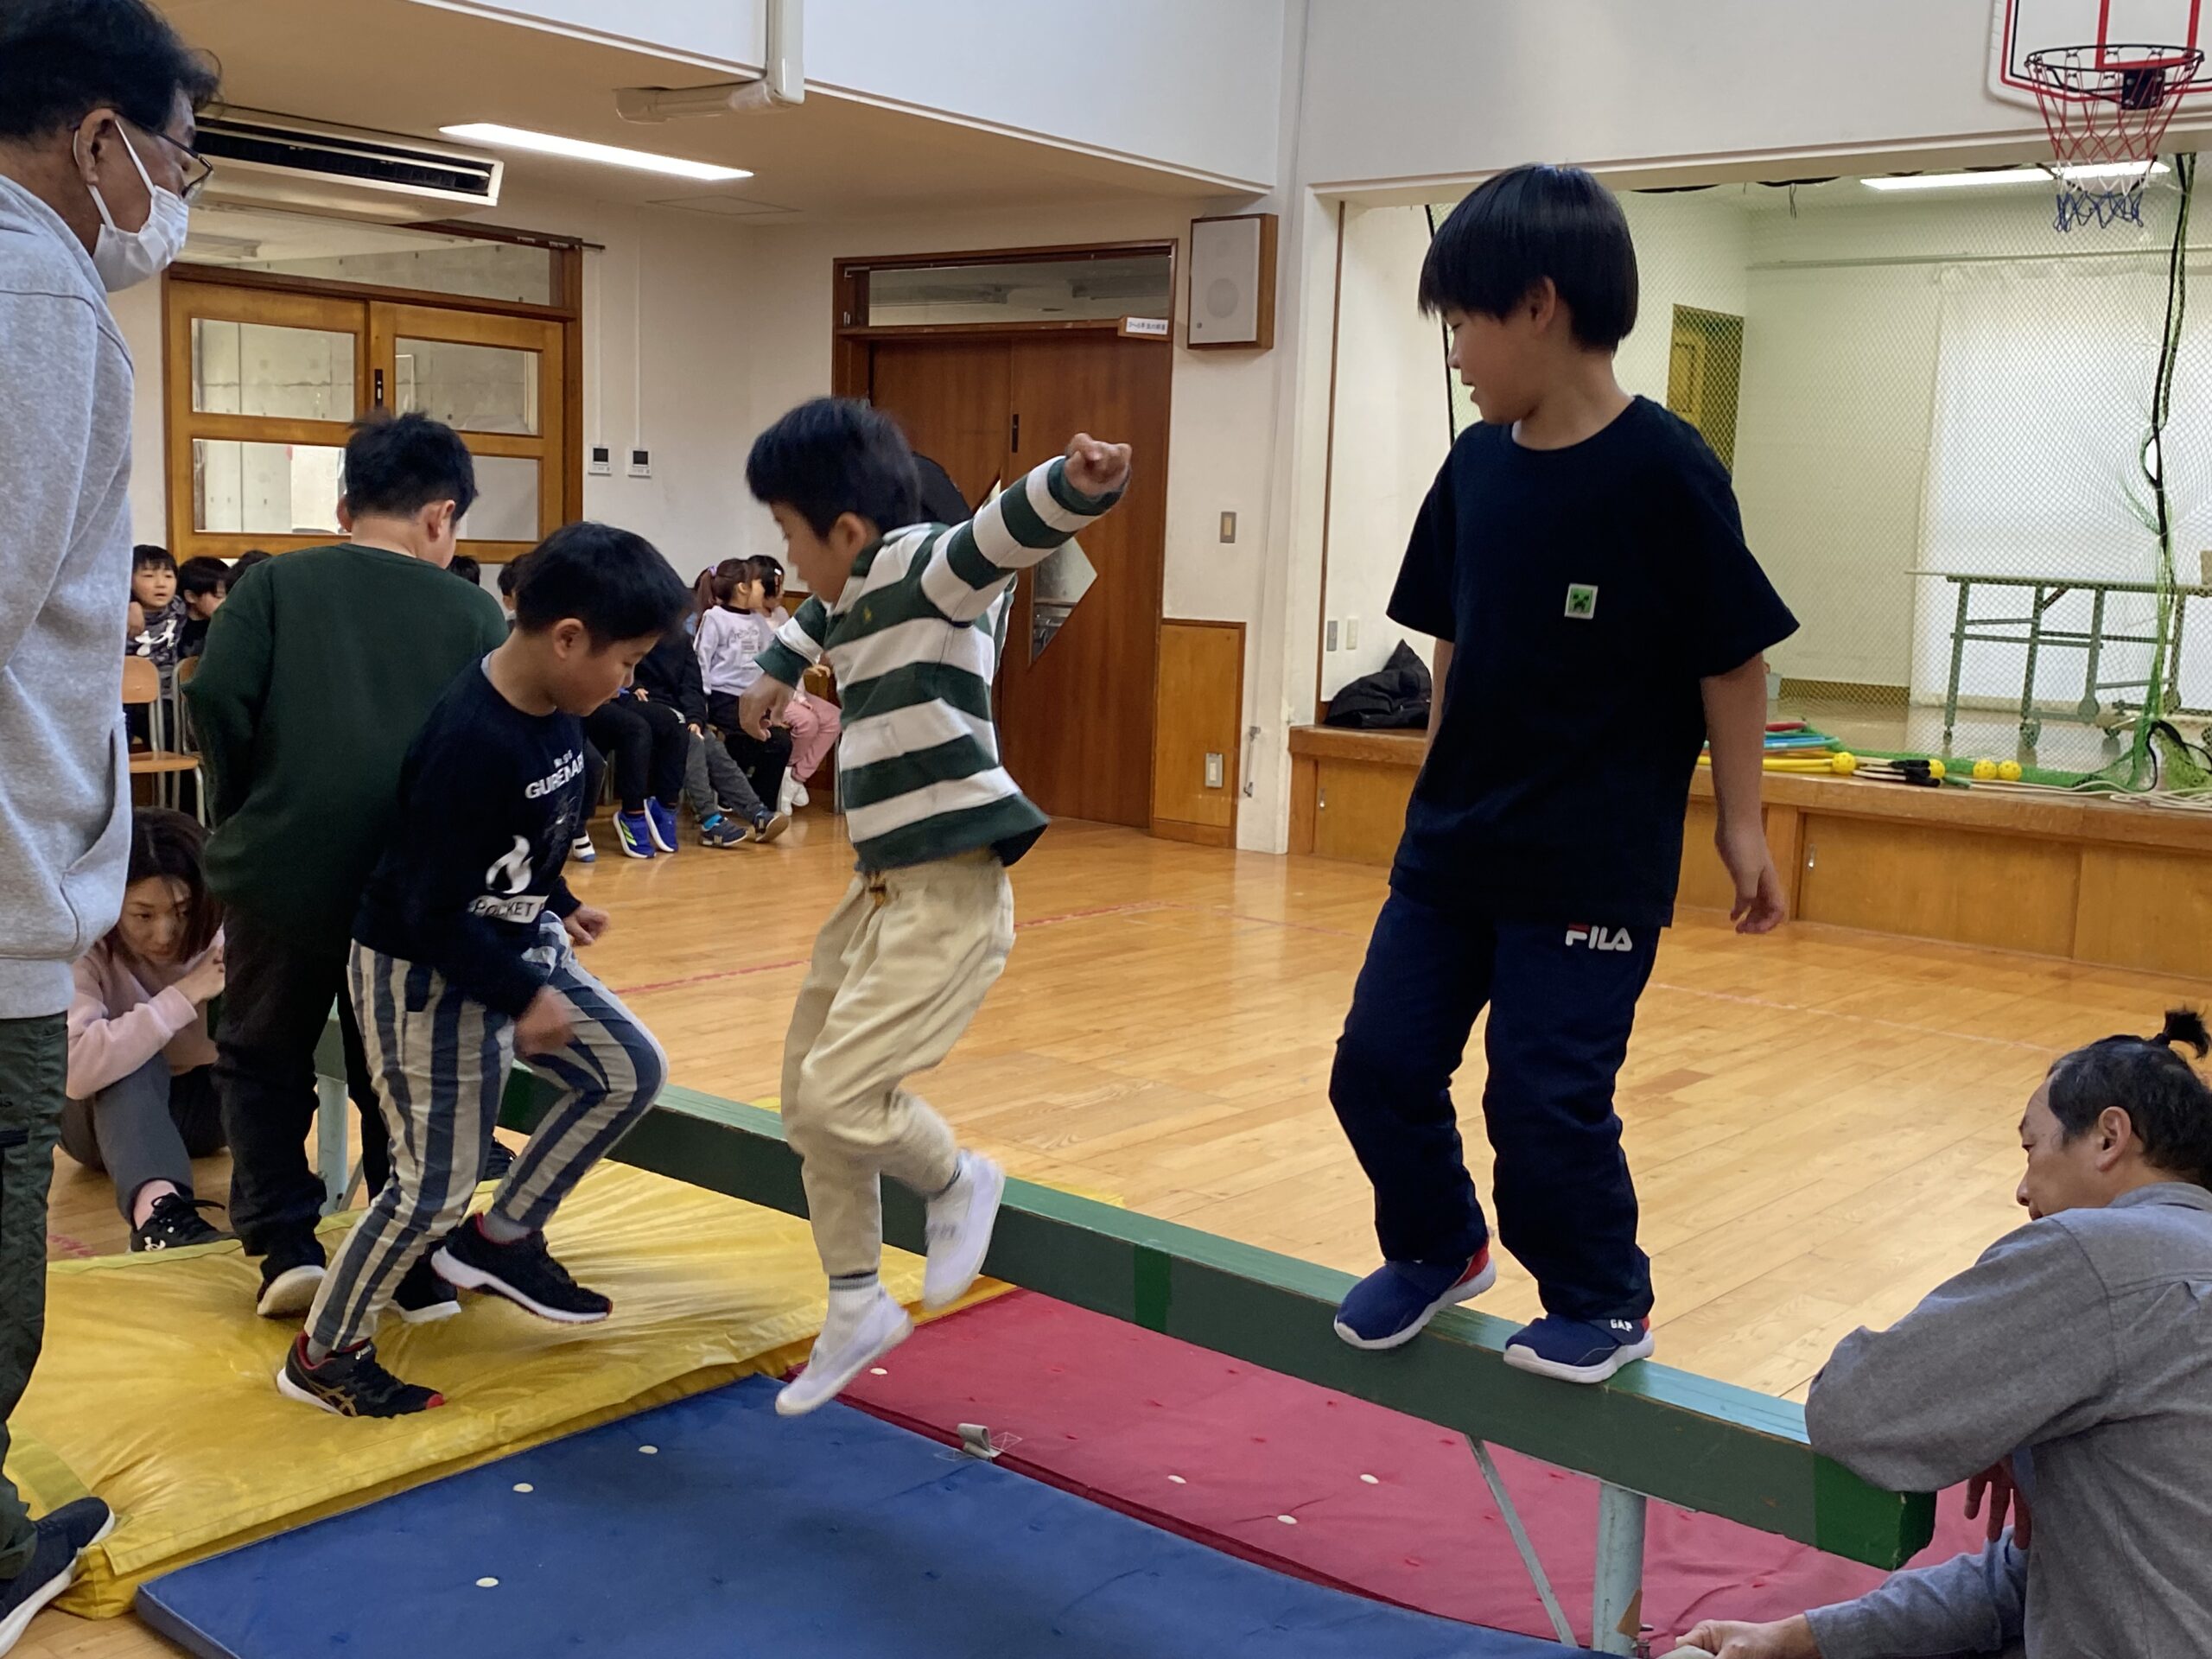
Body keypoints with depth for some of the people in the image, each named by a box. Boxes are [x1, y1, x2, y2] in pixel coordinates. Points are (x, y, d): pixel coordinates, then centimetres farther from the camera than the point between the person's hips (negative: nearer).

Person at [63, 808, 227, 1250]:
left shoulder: (223, 935, -19)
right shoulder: (83, 950, -25)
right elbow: (75, 1069, -43)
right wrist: (180, 997, -44)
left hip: (200, 1106, 2)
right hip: (106, 1115, -2)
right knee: (133, 1065, -38)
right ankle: (157, 1212, -59)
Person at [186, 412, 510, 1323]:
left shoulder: (275, 584, 1)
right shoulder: (474, 612, 2)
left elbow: (217, 700, -10)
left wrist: (243, 812, 4)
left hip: (283, 872, 0)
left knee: (262, 1060, 20)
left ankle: (286, 1246, 12)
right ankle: (418, 1266, 19)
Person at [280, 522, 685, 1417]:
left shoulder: (552, 708, -4)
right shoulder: (472, 746, -32)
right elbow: (431, 916, -27)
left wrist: (556, 905, 13)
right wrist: (523, 997, -20)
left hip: (516, 948, 9)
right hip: (426, 974, -9)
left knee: (630, 1073, 11)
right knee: (436, 1184, -2)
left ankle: (500, 1240, 25)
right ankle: (322, 1354, 18)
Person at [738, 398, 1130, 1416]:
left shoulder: (927, 567, -14)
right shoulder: (852, 599, 13)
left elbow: (1010, 530, -35)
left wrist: (1078, 483, -55)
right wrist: (776, 674, 56)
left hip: (948, 894, -10)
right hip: (882, 888, 10)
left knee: (839, 1100, -17)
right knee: (806, 1098, 14)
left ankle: (958, 1184, 14)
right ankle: (856, 1308, 28)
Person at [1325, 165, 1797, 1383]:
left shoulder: (1663, 471, -14)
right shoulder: (1477, 466, 3)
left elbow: (1734, 657, -8)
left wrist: (1740, 825, -4)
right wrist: (1444, 783, 15)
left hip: (1593, 865, -6)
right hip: (1451, 845, 6)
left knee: (1545, 1099, -2)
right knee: (1380, 1065, 8)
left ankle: (1604, 1305, 25)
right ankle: (1436, 1251, 34)